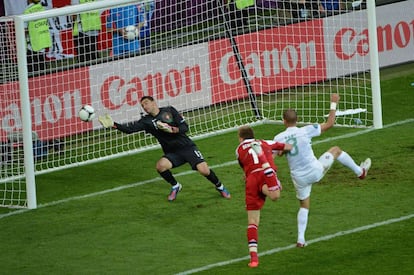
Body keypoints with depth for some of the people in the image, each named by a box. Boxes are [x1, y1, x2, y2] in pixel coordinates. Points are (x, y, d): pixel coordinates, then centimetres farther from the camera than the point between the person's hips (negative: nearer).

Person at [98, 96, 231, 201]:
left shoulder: (169, 111, -1)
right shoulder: (146, 121, 3)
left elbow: (185, 127, -5)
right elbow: (129, 129, -8)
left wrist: (172, 129, -21)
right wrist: (114, 125, -20)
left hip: (187, 147, -2)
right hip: (171, 153, 3)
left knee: (203, 169, -20)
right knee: (160, 166, -28)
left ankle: (219, 186, 12)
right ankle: (175, 186, 1)